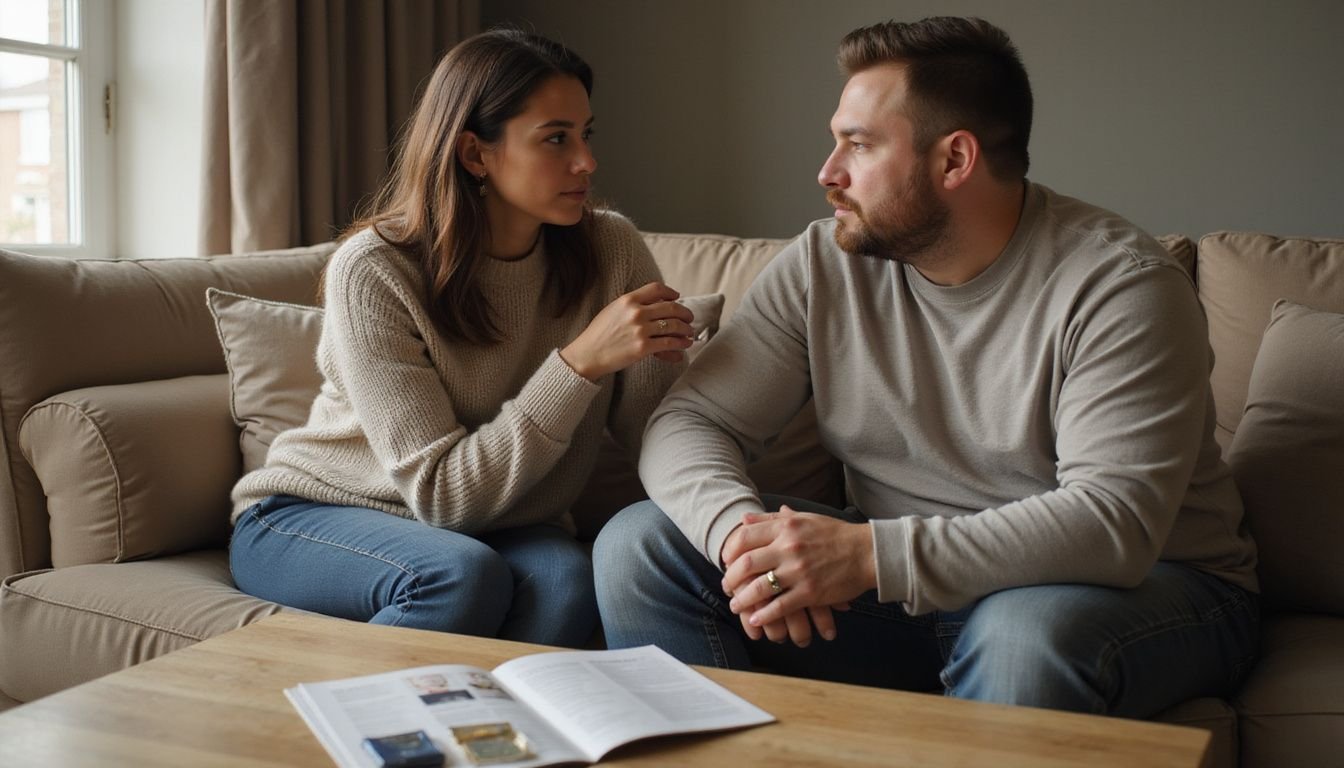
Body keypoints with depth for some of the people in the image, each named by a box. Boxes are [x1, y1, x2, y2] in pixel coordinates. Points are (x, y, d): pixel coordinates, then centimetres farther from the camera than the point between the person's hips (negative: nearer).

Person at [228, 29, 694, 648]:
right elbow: (441, 493, -24)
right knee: (461, 576, -34)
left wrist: (657, 353, -25)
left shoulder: (609, 250, -9)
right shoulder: (372, 269, -20)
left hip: (499, 527, 3)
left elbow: (648, 442, -3)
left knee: (565, 579, -30)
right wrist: (580, 363, -32)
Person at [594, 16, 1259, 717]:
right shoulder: (823, 266, -2)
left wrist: (871, 554, -36)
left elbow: (1114, 521, -28)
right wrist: (740, 528, -28)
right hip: (909, 580, 5)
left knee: (1026, 633, -41)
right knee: (638, 546, -9)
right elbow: (686, 423, -4)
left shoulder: (1120, 285, -17)